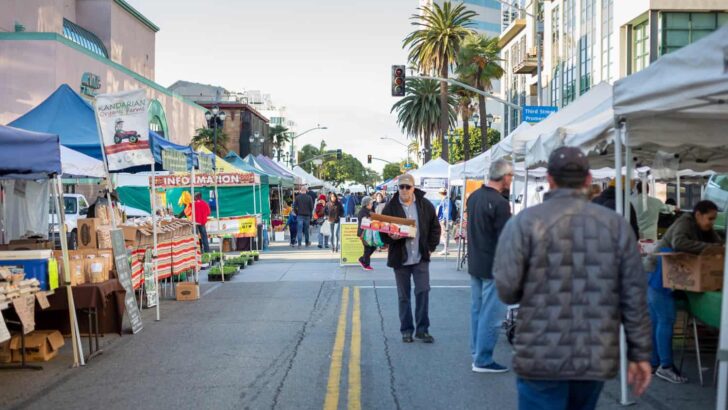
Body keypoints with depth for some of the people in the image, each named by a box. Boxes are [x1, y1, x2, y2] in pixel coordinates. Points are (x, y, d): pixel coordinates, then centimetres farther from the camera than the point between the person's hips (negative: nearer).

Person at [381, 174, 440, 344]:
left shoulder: (425, 205, 1)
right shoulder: (390, 207, -2)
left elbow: (435, 227, 9)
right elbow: (382, 233, 1)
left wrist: (431, 247, 2)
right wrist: (391, 237, -20)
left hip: (421, 257, 0)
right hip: (400, 258, 0)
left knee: (423, 291, -5)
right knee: (403, 296, 7)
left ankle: (422, 329, 5)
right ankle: (406, 330, 17)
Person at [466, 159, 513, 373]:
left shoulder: (473, 197, 7)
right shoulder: (500, 203, -20)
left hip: (475, 264, 9)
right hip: (493, 267, -9)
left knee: (477, 309, 17)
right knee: (491, 314, -3)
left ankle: (477, 352, 26)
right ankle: (483, 360, 1)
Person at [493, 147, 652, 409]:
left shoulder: (524, 222, -7)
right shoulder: (616, 225, 3)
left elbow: (506, 288, -13)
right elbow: (634, 296, 2)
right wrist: (640, 354, 8)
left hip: (541, 358, -3)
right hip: (596, 358, 4)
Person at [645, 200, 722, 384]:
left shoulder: (704, 229, 12)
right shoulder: (685, 224, -16)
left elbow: (719, 243, 5)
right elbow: (678, 242, -35)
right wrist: (709, 247, -36)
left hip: (666, 277, 9)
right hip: (658, 275, -9)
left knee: (656, 321, 11)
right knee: (666, 320, -9)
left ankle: (653, 363, 15)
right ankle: (666, 366, -5)